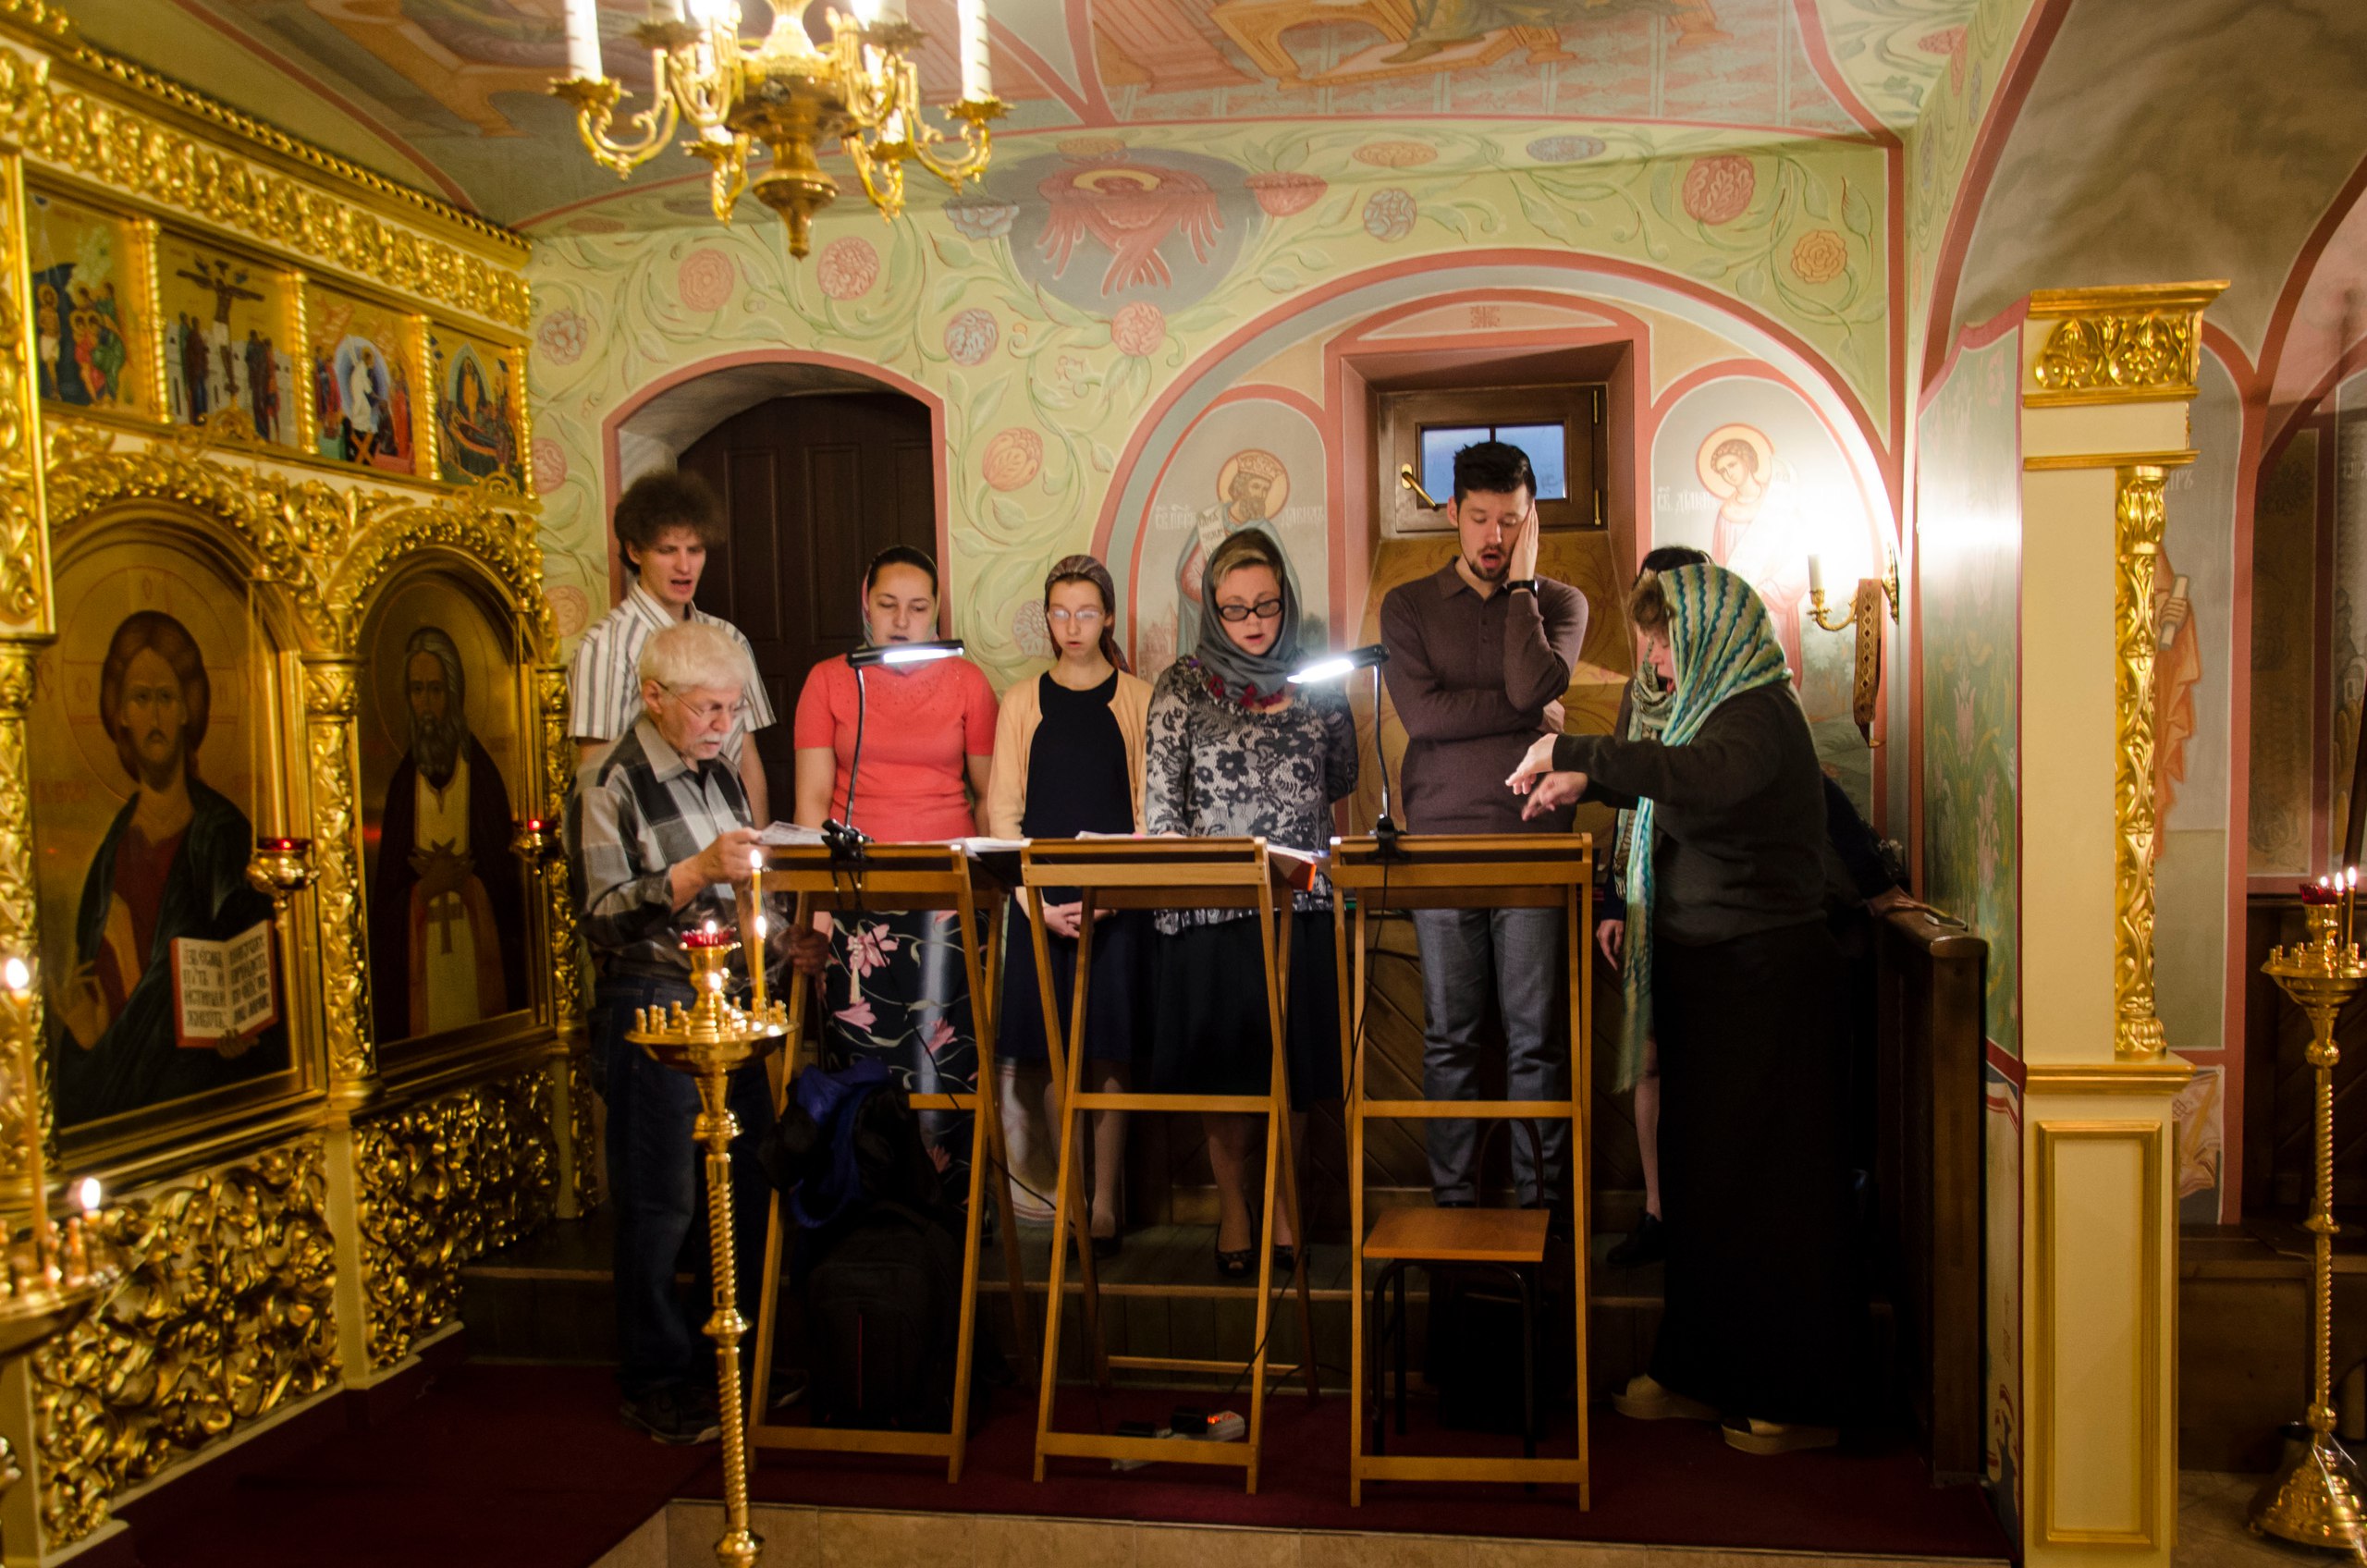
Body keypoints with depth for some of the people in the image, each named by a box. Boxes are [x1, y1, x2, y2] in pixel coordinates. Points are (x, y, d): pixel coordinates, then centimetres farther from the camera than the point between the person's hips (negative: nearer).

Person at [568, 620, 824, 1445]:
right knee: (661, 1205, 1)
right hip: (652, 1012, -7)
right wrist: (698, 870, -27)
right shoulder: (609, 784, -9)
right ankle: (657, 1383, 16)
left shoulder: (720, 775, 14)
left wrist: (785, 941, 8)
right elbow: (603, 917, -17)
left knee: (748, 1189, 11)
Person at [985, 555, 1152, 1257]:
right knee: (1053, 1053, 2)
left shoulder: (1138, 699, 4)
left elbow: (1149, 810, 1)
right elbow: (1003, 809, 5)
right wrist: (1036, 898, -7)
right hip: (1042, 901, 2)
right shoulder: (1023, 701, 9)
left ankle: (1105, 1203, 6)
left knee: (1106, 1053, -2)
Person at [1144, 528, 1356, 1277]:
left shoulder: (1315, 681, 9)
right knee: (1225, 1062, 5)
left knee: (1297, 1061, 7)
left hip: (1303, 902, 2)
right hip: (1214, 907, -2)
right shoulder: (1183, 686, 2)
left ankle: (1283, 1199, 26)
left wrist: (1328, 707, 6)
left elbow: (1343, 780, 17)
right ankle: (1232, 1206, 23)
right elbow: (1159, 800, -2)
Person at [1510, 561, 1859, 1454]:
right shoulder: (1722, 706, 16)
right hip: (1709, 973, 10)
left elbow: (1710, 778, -38)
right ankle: (1706, 1374, 26)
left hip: (1760, 978, -10)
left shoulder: (1758, 712, -15)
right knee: (1702, 1172, 14)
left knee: (1764, 1179, -1)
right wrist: (1592, 782, 14)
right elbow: (1680, 787, 30)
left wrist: (1574, 752, -34)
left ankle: (1798, 1398, 13)